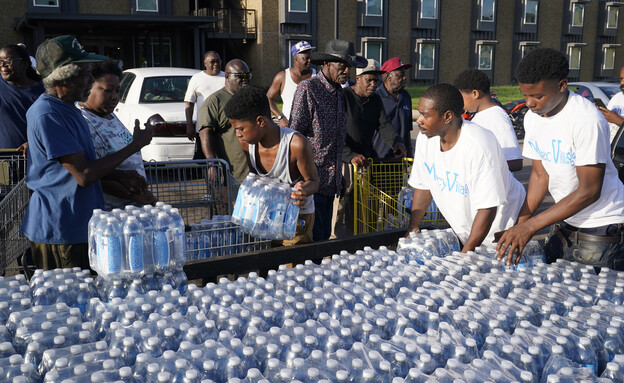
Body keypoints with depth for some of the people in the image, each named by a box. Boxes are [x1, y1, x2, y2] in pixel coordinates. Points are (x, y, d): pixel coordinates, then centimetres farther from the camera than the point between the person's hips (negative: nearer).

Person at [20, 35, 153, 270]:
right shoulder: (48, 115, -21)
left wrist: (119, 177, 10)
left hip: (79, 224, 9)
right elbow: (83, 175, -23)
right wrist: (134, 146, -17)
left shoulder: (67, 108, 12)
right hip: (60, 232, -9)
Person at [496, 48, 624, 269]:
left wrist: (529, 226, -26)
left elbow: (589, 191, -24)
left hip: (602, 231, -6)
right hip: (564, 224, 7)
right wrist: (518, 226, -4)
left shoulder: (587, 120, -23)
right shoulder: (532, 118, -1)